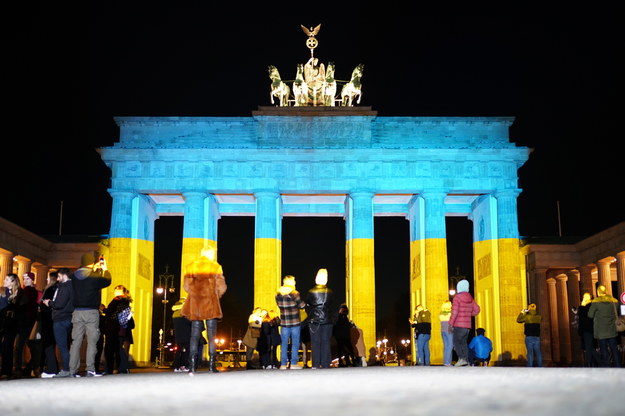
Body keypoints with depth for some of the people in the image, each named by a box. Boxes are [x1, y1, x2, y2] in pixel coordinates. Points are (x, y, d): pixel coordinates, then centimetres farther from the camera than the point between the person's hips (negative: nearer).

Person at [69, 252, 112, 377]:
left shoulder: (75, 276, 5)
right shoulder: (95, 276, -8)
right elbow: (107, 281, 10)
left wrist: (93, 270, 32)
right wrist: (104, 269, 26)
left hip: (77, 311, 5)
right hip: (91, 312, -5)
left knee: (76, 341, 6)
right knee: (92, 341, -2)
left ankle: (73, 370, 6)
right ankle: (90, 370, -8)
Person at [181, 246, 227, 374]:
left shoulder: (191, 267, 8)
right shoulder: (215, 267, 1)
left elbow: (186, 285, 5)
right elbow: (221, 287, -3)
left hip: (194, 305, 2)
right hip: (211, 304, -2)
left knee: (194, 336, 4)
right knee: (211, 336, 4)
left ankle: (192, 366, -3)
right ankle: (212, 365, -1)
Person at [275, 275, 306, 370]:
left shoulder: (278, 295, 4)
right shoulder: (294, 293, -10)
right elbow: (302, 305, -7)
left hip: (284, 323, 4)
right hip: (295, 322, -4)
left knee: (284, 344, 8)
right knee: (295, 343, 4)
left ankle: (283, 364, 9)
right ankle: (293, 363, 4)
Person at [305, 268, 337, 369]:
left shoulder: (311, 292, -4)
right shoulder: (330, 292, -1)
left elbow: (307, 307, 3)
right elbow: (333, 308, 5)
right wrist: (333, 319, 14)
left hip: (314, 320, -1)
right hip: (327, 320, 1)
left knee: (315, 342, 3)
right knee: (326, 342, 3)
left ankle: (316, 364, 2)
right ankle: (325, 364, 2)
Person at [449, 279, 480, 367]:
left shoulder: (457, 298, -9)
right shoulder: (470, 298, 10)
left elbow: (454, 312, -15)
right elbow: (476, 309, 10)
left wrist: (451, 324, -10)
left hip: (458, 325, -6)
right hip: (467, 325, 6)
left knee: (456, 342, -1)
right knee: (464, 342, 12)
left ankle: (461, 358, -18)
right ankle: (466, 360, 7)